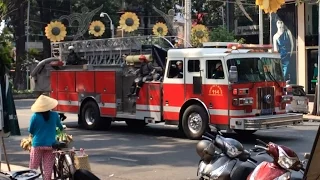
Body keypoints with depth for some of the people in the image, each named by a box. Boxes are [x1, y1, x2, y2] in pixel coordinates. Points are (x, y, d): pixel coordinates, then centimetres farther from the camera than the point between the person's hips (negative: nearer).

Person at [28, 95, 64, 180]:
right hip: (50, 144, 2)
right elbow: (60, 126, 16)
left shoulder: (35, 116, -11)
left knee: (33, 168, 8)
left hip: (37, 144, -1)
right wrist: (62, 129, 39)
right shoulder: (55, 115, -3)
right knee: (48, 168, 5)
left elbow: (30, 130, 0)